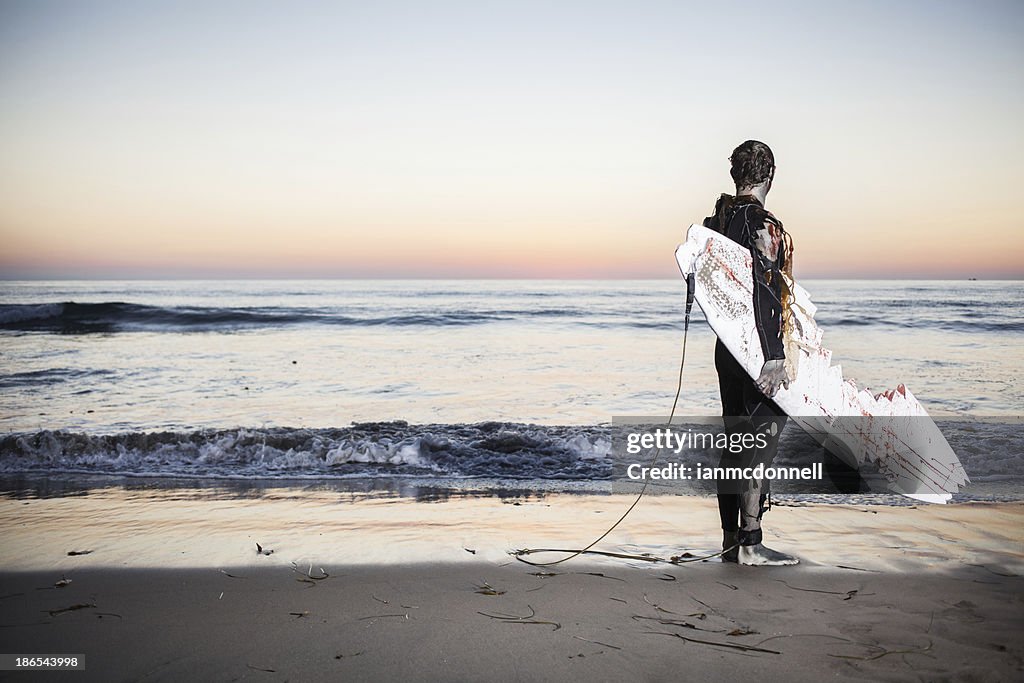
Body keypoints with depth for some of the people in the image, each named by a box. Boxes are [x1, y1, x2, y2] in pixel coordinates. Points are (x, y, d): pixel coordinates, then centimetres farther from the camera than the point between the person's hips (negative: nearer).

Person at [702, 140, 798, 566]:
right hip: (759, 349, -8)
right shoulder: (765, 226, -15)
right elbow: (765, 294, -22)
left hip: (728, 348, 8)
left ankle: (730, 540, 19)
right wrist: (775, 358, -23)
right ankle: (750, 543, 0)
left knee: (735, 441, 13)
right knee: (763, 439, -2)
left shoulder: (714, 221, 9)